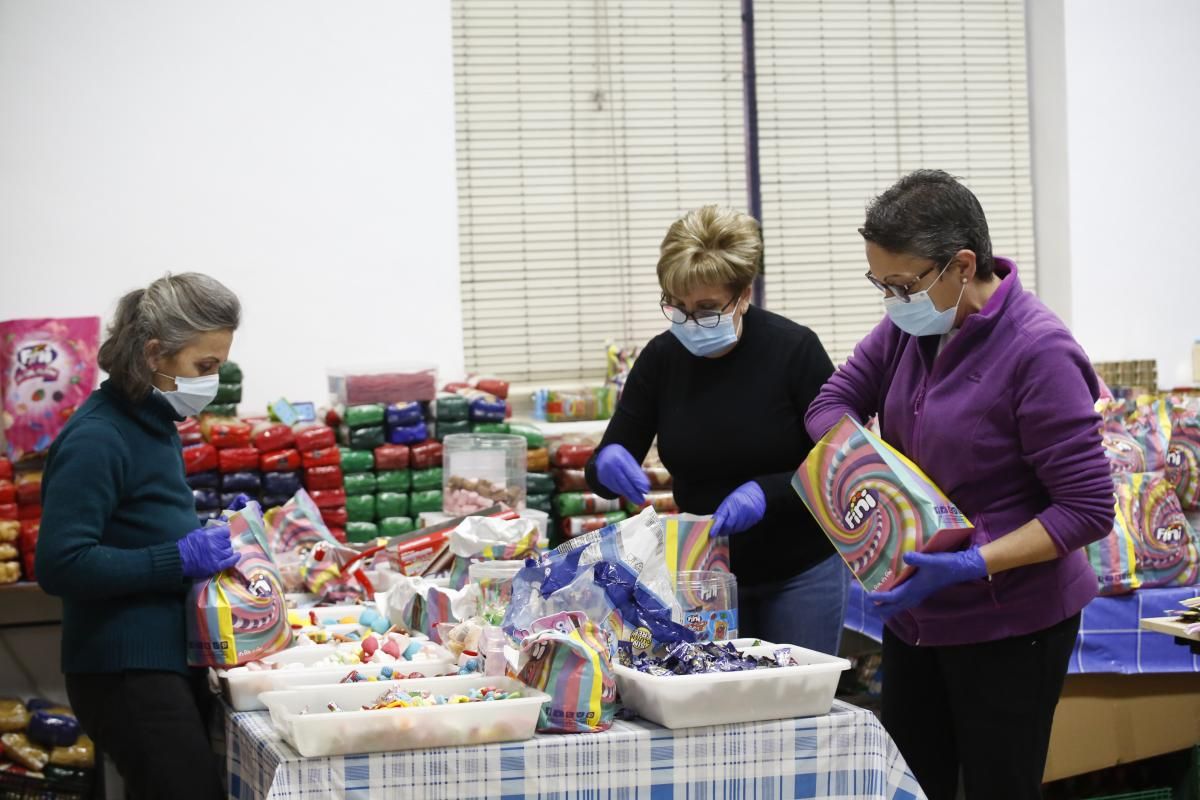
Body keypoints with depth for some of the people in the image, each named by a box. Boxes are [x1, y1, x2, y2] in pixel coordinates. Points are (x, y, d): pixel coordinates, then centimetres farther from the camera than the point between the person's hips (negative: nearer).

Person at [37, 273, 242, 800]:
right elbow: (60, 565, -23)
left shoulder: (157, 427, 13)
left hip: (171, 659, 10)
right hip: (125, 672, -9)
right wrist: (181, 558, -21)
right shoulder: (96, 439, -16)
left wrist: (213, 539, 8)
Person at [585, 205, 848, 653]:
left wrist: (768, 493, -28)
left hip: (800, 575, -3)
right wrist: (609, 463, -23)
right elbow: (601, 476, 0)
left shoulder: (794, 350, -14)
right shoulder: (661, 359, -5)